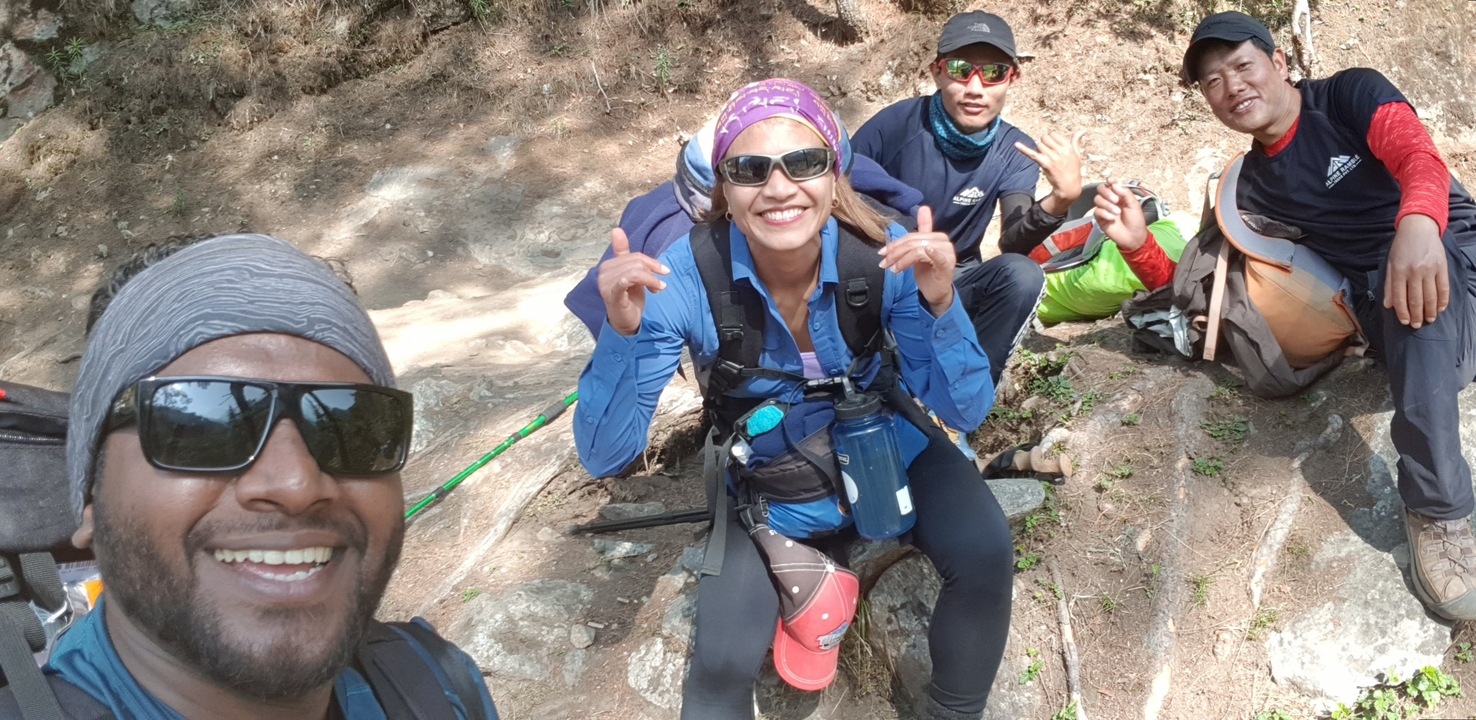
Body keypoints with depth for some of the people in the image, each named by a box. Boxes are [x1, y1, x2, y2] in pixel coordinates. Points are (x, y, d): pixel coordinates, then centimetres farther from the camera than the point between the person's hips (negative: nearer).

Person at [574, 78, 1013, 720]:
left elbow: (965, 412, -20)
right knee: (722, 667, -18)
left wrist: (940, 304, -39)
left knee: (984, 551, -22)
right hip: (768, 486, -1)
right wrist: (622, 332, -43)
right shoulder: (686, 278, -26)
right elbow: (605, 457, -25)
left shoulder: (883, 254, -24)